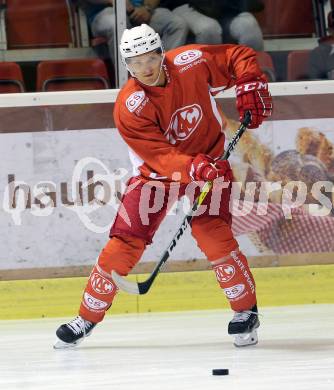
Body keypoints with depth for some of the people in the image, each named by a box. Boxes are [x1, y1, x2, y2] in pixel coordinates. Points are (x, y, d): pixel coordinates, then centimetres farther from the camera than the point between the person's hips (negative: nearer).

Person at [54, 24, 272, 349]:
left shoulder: (192, 63, -19)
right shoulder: (128, 108, -25)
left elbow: (239, 56, -3)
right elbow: (160, 155, -30)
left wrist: (250, 88, -19)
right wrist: (194, 168, -46)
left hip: (208, 160, 0)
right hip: (155, 172, 0)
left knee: (212, 233, -20)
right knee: (125, 243, -7)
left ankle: (246, 311, -4)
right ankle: (87, 318, 8)